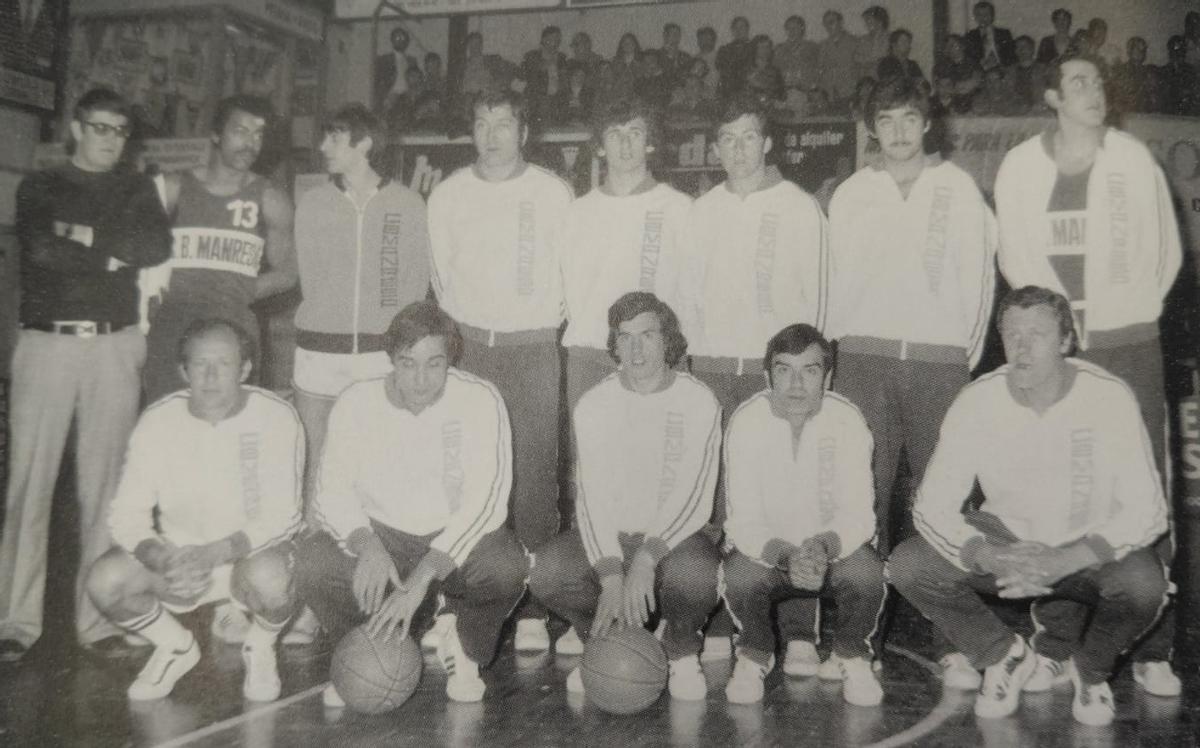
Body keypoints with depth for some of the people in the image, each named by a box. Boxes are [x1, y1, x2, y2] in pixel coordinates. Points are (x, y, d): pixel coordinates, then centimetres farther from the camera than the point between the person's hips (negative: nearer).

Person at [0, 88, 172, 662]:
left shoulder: (137, 190, 16)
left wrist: (83, 233, -7)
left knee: (103, 482, -1)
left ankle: (99, 620, 4)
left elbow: (158, 246, -4)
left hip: (113, 345, 0)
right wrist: (112, 253, -5)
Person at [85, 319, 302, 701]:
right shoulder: (158, 421, -7)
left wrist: (215, 554, -31)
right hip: (177, 553, 3)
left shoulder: (276, 417, -15)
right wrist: (163, 560, -28)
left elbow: (282, 516, -17)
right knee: (104, 581, -23)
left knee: (269, 577, -36)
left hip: (250, 552, -3)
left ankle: (260, 648, 1)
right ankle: (176, 646, 8)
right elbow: (127, 514, -8)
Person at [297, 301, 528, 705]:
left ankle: (466, 647, 2)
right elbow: (333, 494, -7)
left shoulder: (480, 400, -14)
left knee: (506, 565, -33)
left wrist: (418, 582, -29)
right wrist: (367, 546, -30)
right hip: (383, 535, 2)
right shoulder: (357, 403, -7)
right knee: (313, 559, -27)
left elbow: (483, 502, -21)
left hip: (458, 539, -1)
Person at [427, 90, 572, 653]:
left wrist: (543, 321, 3)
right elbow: (440, 270, 14)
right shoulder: (448, 194, 9)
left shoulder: (553, 193, 3)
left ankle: (533, 608, 1)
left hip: (533, 348, -2)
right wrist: (460, 323, 10)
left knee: (534, 475, -5)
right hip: (468, 346, 2)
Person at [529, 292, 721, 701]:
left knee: (695, 574, -36)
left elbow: (694, 498, -16)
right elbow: (592, 497, -10)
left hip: (675, 536, -2)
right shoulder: (593, 405, -1)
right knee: (547, 572, -26)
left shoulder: (699, 402, -7)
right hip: (610, 535, 2)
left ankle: (682, 652, 1)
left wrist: (646, 559, -31)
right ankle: (604, 640, 7)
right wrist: (611, 576, -25)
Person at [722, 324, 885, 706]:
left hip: (833, 549, 1)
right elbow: (744, 521, -19)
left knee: (867, 572, -29)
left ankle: (852, 657, 3)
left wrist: (824, 547, -40)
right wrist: (786, 556, -39)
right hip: (766, 550, 0)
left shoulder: (847, 420, -15)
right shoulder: (746, 421, -17)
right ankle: (754, 657, 2)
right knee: (740, 574, -31)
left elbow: (858, 514, -18)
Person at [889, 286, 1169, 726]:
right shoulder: (977, 401, -15)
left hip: (1088, 546, -1)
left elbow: (1146, 511, -20)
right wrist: (991, 558, -32)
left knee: (1143, 585, -34)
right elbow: (932, 505, -14)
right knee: (908, 566, -22)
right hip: (1006, 537, 2)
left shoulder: (1108, 397, -19)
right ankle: (1005, 656, 5)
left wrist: (1065, 561, -34)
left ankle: (1089, 668, 3)